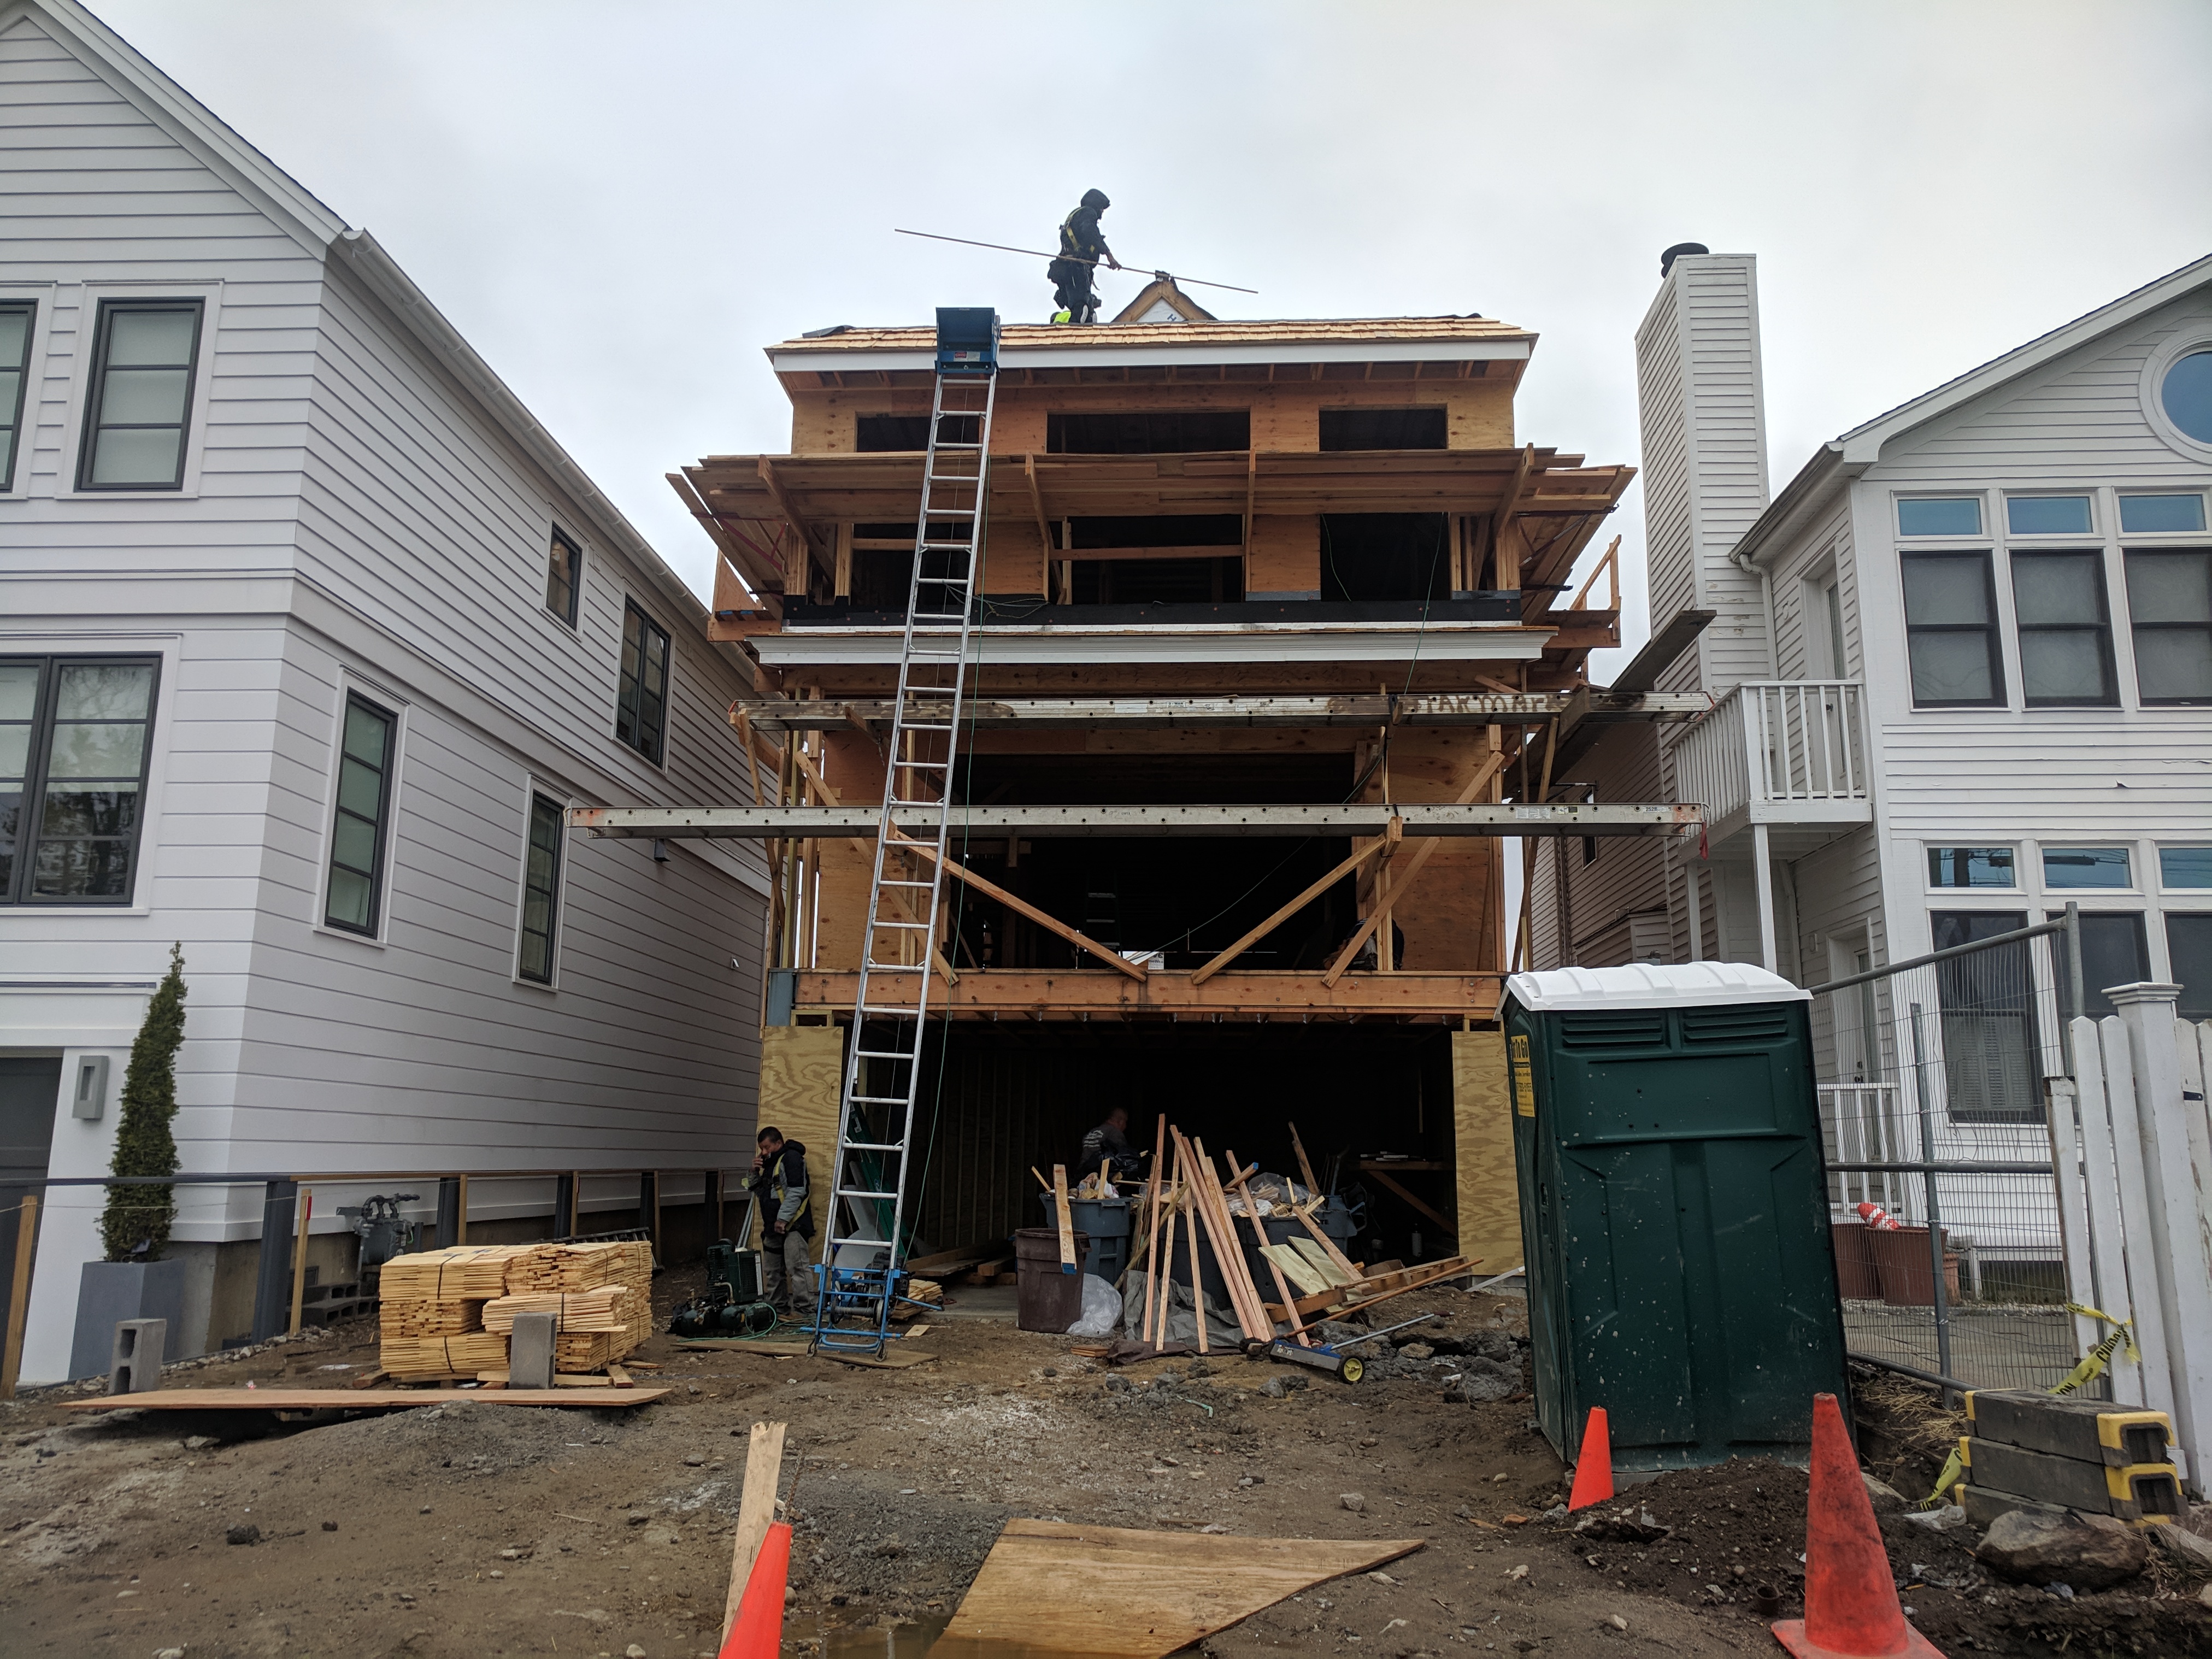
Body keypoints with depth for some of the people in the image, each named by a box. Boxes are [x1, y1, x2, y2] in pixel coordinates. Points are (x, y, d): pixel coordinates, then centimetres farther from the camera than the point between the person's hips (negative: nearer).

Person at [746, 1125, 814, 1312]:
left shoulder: (791, 1158, -10)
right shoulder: (768, 1162, 20)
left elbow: (796, 1192, -18)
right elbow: (758, 1192, 24)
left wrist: (783, 1218, -20)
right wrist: (756, 1172, 7)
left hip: (793, 1224, -10)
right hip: (774, 1226, 10)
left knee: (796, 1267, -14)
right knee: (772, 1270, 15)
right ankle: (777, 1307, 25)